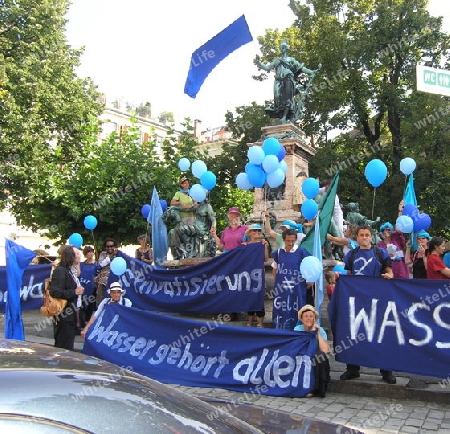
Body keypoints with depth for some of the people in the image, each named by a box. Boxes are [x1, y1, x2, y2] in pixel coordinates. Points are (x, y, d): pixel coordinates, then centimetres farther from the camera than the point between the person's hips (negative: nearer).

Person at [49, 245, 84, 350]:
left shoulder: (72, 271, 13)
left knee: (68, 348, 16)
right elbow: (54, 292, -25)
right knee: (63, 349, -3)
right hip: (64, 317, -9)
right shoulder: (60, 271, -16)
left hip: (71, 316, 9)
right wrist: (74, 292, -21)